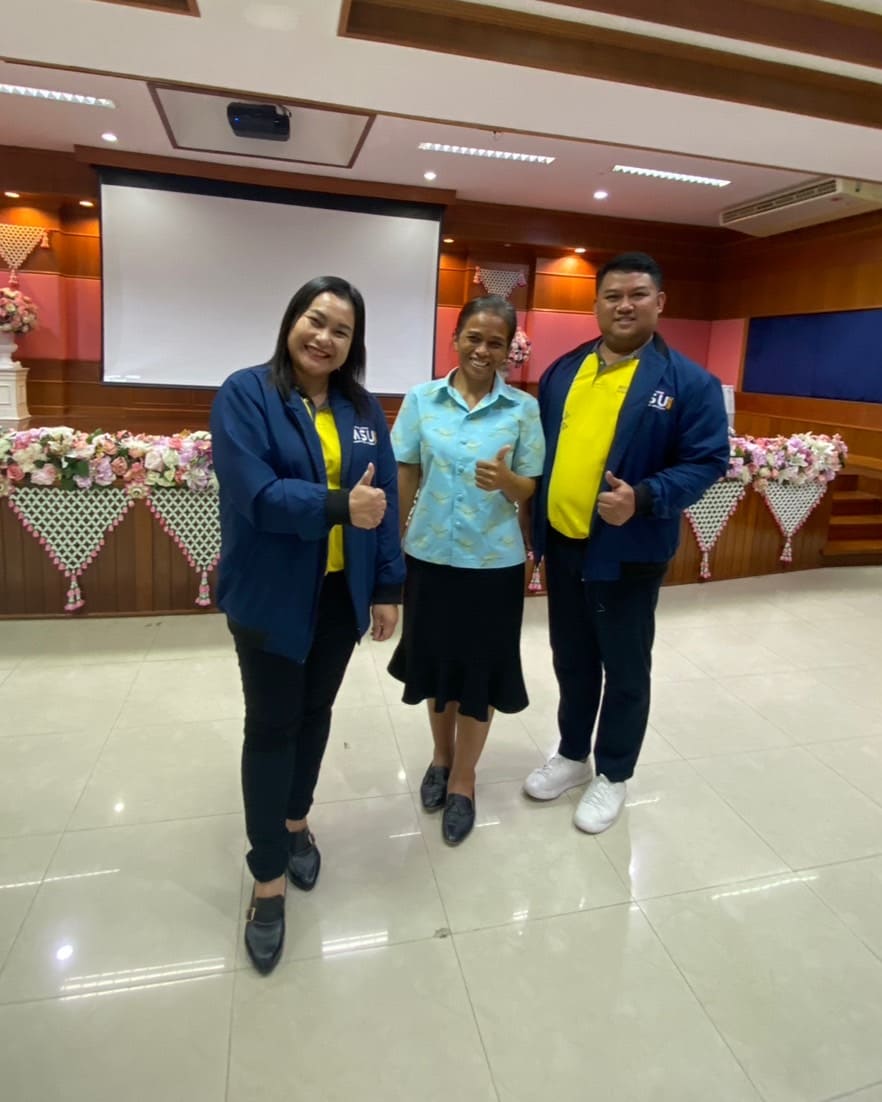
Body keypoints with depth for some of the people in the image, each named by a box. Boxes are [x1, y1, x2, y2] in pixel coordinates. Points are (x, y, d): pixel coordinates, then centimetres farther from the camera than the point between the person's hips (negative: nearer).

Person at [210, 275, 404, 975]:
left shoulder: (363, 408, 5)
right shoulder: (245, 394, -9)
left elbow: (384, 502, 4)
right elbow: (254, 492, -21)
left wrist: (387, 588, 2)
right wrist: (337, 507, -28)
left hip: (340, 592, 4)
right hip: (270, 595, -4)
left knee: (315, 713, 18)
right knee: (272, 725, 4)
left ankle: (296, 820, 41)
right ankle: (268, 879, 19)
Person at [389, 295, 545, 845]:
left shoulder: (524, 408, -4)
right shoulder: (422, 398, -1)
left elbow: (529, 490, -3)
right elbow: (406, 477, 2)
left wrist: (506, 480, -24)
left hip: (493, 561, -1)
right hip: (430, 555, 2)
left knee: (480, 670, 10)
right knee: (436, 661, 17)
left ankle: (463, 779, 31)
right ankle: (442, 756, 43)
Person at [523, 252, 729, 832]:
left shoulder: (689, 383, -7)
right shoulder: (562, 371, 8)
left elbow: (708, 460, -10)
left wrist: (644, 498, -26)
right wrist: (535, 523, 3)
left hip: (628, 552, -4)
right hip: (561, 544, 5)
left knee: (625, 670, 11)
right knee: (571, 661, 19)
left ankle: (613, 775, 31)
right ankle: (572, 755, 39)